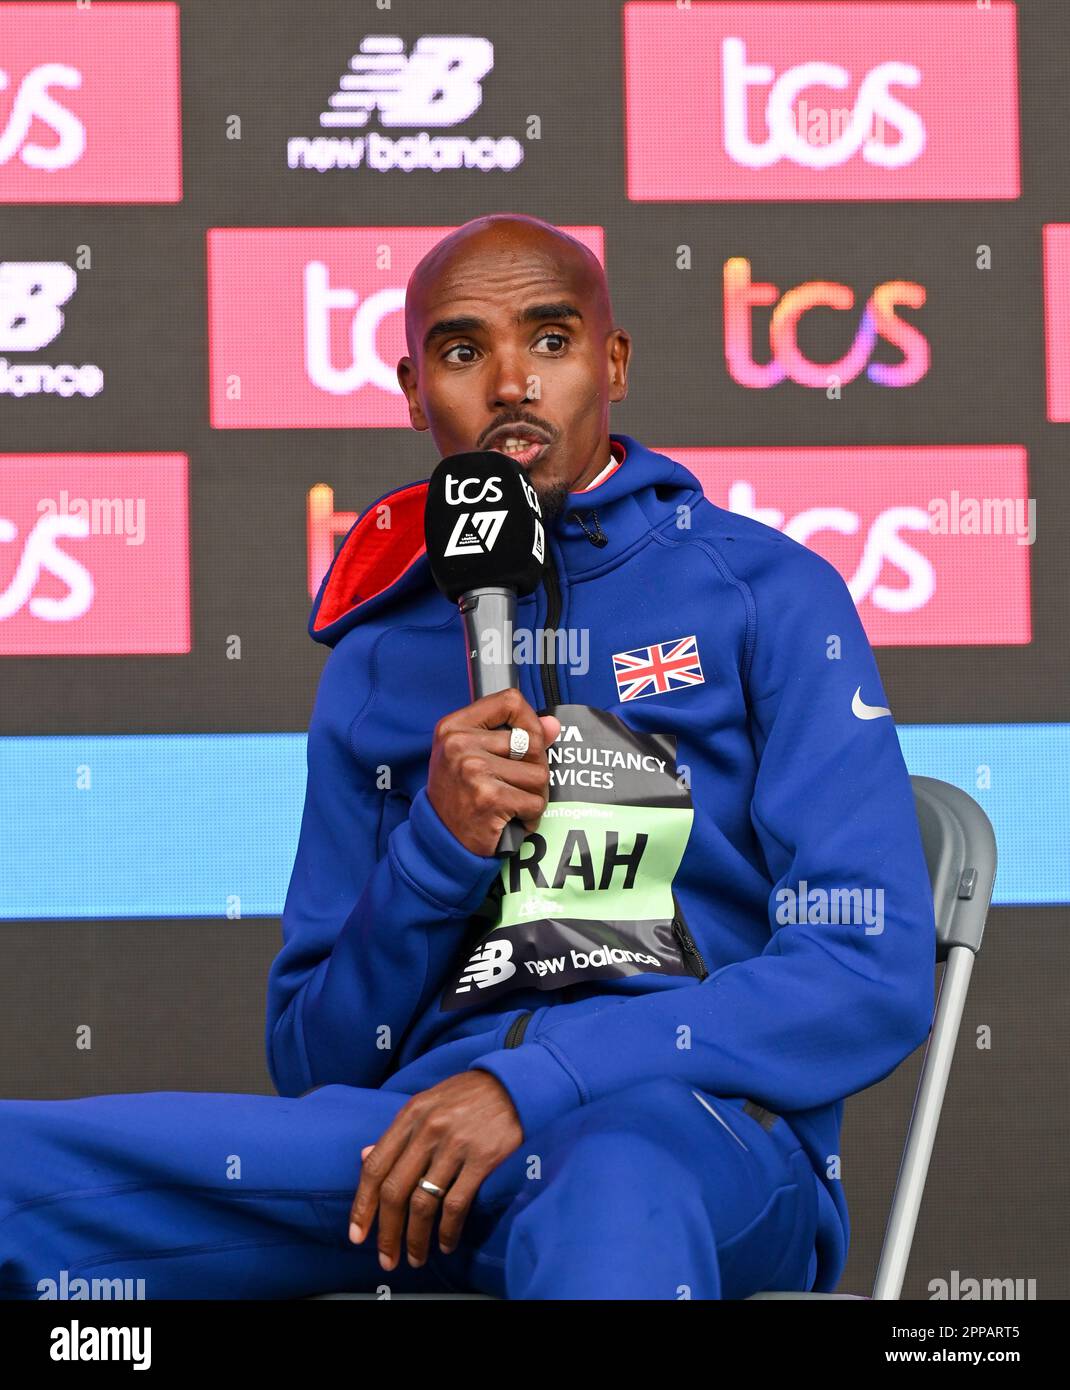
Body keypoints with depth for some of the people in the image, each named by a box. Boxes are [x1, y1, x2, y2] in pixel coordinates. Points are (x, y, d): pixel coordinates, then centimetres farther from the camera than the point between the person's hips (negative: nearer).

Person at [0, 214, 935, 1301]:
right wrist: (439, 848, -3)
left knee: (615, 1190, -43)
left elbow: (874, 978, -4)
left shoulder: (767, 596, 7)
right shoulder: (379, 657, 19)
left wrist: (533, 1083, -14)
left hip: (701, 1135, -3)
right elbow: (312, 1069, 17)